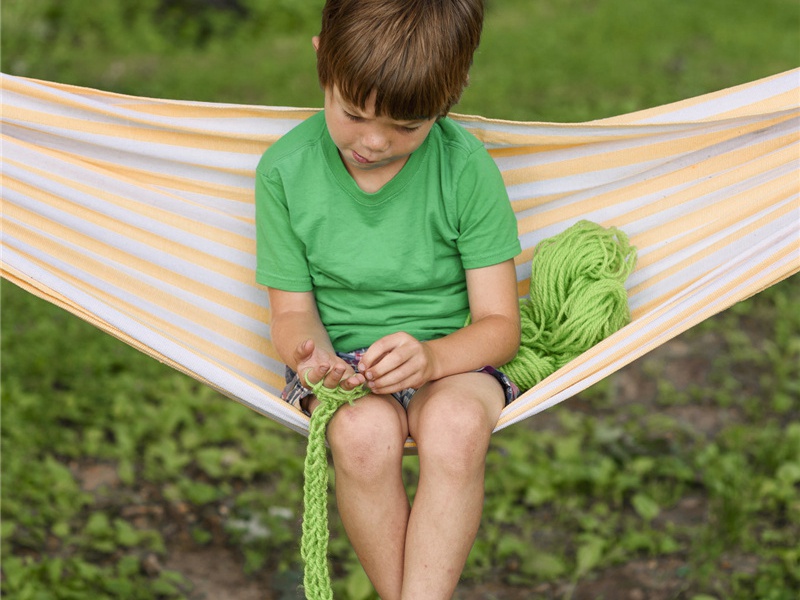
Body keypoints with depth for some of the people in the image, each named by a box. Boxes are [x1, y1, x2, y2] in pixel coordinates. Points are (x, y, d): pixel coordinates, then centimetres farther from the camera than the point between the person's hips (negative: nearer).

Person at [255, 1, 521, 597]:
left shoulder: (468, 169, -11)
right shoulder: (285, 170, -7)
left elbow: (499, 324, -9)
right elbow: (293, 308, 1)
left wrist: (431, 357, -31)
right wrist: (309, 350, -25)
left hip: (452, 357, -1)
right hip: (342, 354, 1)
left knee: (457, 422, -36)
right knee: (363, 430, -35)